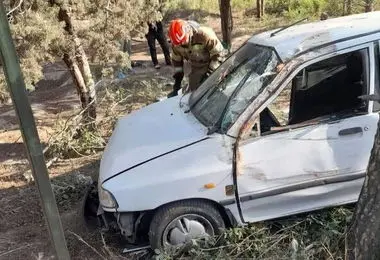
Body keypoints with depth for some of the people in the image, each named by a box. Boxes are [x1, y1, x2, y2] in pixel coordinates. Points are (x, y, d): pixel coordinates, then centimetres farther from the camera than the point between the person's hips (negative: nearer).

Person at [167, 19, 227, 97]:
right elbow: (176, 60, 5)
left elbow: (220, 53, -22)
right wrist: (177, 79, 1)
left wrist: (210, 72, -25)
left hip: (211, 66, -5)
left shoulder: (204, 34, -31)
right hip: (196, 70, 5)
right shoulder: (175, 44, -14)